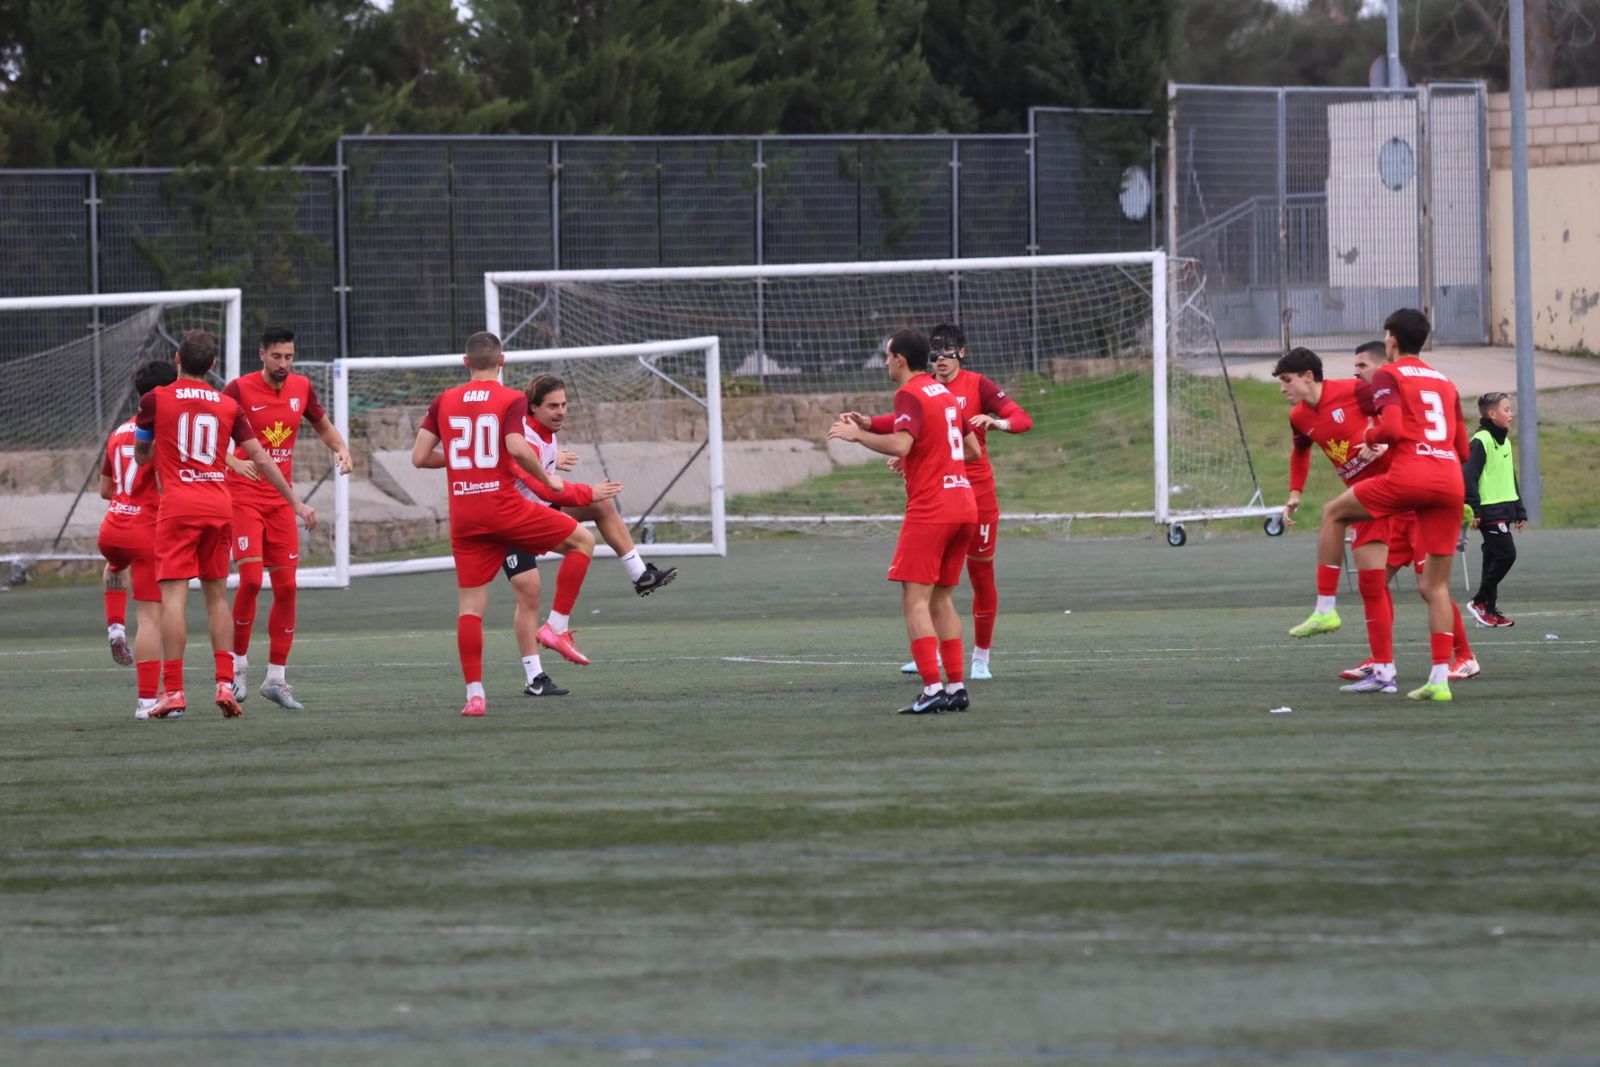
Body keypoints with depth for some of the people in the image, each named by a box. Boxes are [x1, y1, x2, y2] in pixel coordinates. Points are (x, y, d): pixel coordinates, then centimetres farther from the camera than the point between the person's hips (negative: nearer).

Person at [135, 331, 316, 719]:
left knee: (173, 595, -6)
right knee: (216, 595, 13)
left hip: (177, 504, -3)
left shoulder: (155, 400, 1)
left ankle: (173, 691, -11)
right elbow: (261, 459, 7)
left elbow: (141, 455, 13)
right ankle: (225, 684, 5)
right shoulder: (228, 406, 9)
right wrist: (296, 502, 13)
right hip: (219, 505, 3)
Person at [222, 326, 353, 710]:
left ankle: (276, 678, 9)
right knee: (251, 578, -17)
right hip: (244, 496, -5)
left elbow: (324, 425, 22)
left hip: (281, 501, 5)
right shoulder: (240, 389, -10)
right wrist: (233, 460, -33)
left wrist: (341, 448, 1)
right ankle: (238, 661, 2)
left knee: (287, 587, 1)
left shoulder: (301, 388, 6)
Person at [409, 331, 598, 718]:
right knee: (582, 540, 13)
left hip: (463, 517, 4)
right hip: (503, 507, -4)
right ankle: (557, 626, 3)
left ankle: (474, 693, -1)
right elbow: (516, 448, -19)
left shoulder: (444, 402, 8)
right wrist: (547, 479, -3)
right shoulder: (512, 399, -3)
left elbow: (419, 457, 6)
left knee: (469, 605, 6)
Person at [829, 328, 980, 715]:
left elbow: (900, 443, -25)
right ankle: (956, 687, 9)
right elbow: (972, 449, 22)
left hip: (929, 508, -8)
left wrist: (857, 434, -12)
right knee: (940, 598, 14)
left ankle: (932, 688, -17)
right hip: (964, 505, 8)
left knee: (915, 599, -7)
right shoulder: (945, 393, 16)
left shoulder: (911, 395, -10)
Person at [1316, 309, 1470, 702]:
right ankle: (1440, 680, 2)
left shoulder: (1388, 375, 4)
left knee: (1334, 513, 17)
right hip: (1450, 482, 6)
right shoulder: (1445, 383, 23)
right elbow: (1462, 448, 23)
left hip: (1409, 477, -6)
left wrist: (1368, 437, 9)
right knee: (1436, 586, 9)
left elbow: (1391, 428, -11)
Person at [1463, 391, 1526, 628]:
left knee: (1494, 559, 9)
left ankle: (1489, 610, 12)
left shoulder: (1504, 441, 17)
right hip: (1489, 511, -9)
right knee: (1506, 554, -12)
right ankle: (1480, 602, -3)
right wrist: (1474, 510, -21)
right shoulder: (1481, 442, -13)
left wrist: (1519, 511, 22)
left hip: (1503, 509, 9)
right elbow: (1469, 476, -17)